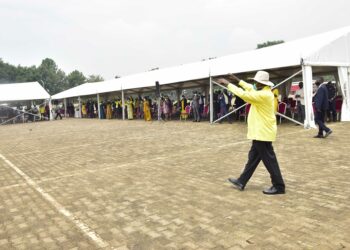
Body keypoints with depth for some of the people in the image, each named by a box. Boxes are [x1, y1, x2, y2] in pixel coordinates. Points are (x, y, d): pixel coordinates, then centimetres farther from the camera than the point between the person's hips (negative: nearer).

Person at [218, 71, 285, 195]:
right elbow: (251, 89, 26)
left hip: (263, 132, -11)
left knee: (269, 159, -2)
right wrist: (239, 80, 25)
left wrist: (228, 84, -19)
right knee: (253, 157, 14)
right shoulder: (264, 93, 10)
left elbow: (244, 94, -25)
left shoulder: (264, 95, -21)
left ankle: (279, 186, 9)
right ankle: (241, 182, 24)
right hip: (261, 132, 11)